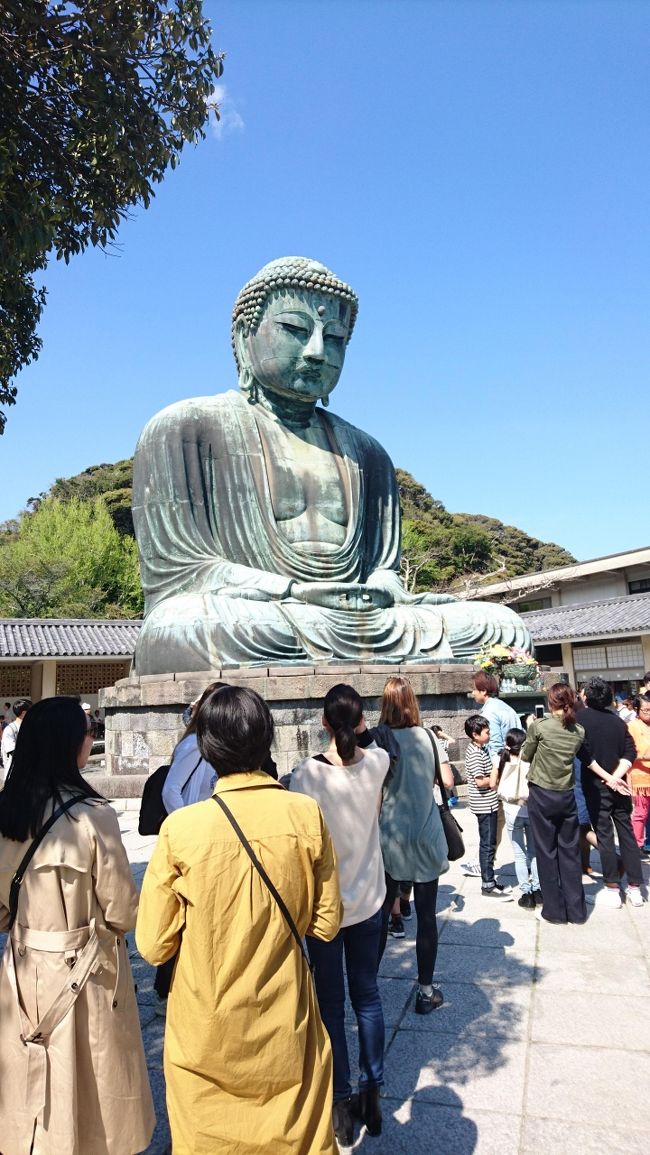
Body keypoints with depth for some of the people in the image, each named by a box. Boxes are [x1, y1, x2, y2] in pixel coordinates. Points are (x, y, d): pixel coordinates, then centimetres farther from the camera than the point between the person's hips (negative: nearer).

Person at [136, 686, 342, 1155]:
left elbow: (154, 945, -12)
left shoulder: (181, 828, -20)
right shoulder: (307, 814, -16)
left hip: (206, 1033, -1)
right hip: (285, 1027, 1)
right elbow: (326, 924, -5)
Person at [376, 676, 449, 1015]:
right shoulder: (427, 737, -6)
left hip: (389, 838, -1)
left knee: (381, 913, 12)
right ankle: (426, 991, 21)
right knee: (426, 915, 11)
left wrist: (372, 832, 9)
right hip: (426, 837, 1)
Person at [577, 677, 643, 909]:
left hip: (596, 785, -4)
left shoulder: (580, 718, -7)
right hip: (619, 784, 4)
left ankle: (612, 890, 8)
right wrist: (616, 776, -10)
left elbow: (584, 753, -16)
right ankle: (635, 889, 15)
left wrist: (607, 777, -13)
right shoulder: (617, 720, 6)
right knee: (627, 833, 10)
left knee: (604, 836, 3)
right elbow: (630, 752, -2)